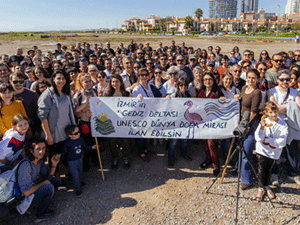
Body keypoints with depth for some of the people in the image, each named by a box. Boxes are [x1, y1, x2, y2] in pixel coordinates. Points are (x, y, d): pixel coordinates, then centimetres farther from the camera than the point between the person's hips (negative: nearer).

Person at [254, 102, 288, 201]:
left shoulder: (283, 125, -9)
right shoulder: (263, 122, -11)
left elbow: (282, 142, -15)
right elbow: (258, 138, -18)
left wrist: (267, 139, -17)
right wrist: (262, 127, -32)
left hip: (274, 152, 1)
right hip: (262, 151, -1)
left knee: (269, 170, 16)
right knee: (262, 169, 3)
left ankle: (267, 187, 36)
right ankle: (261, 188, 21)